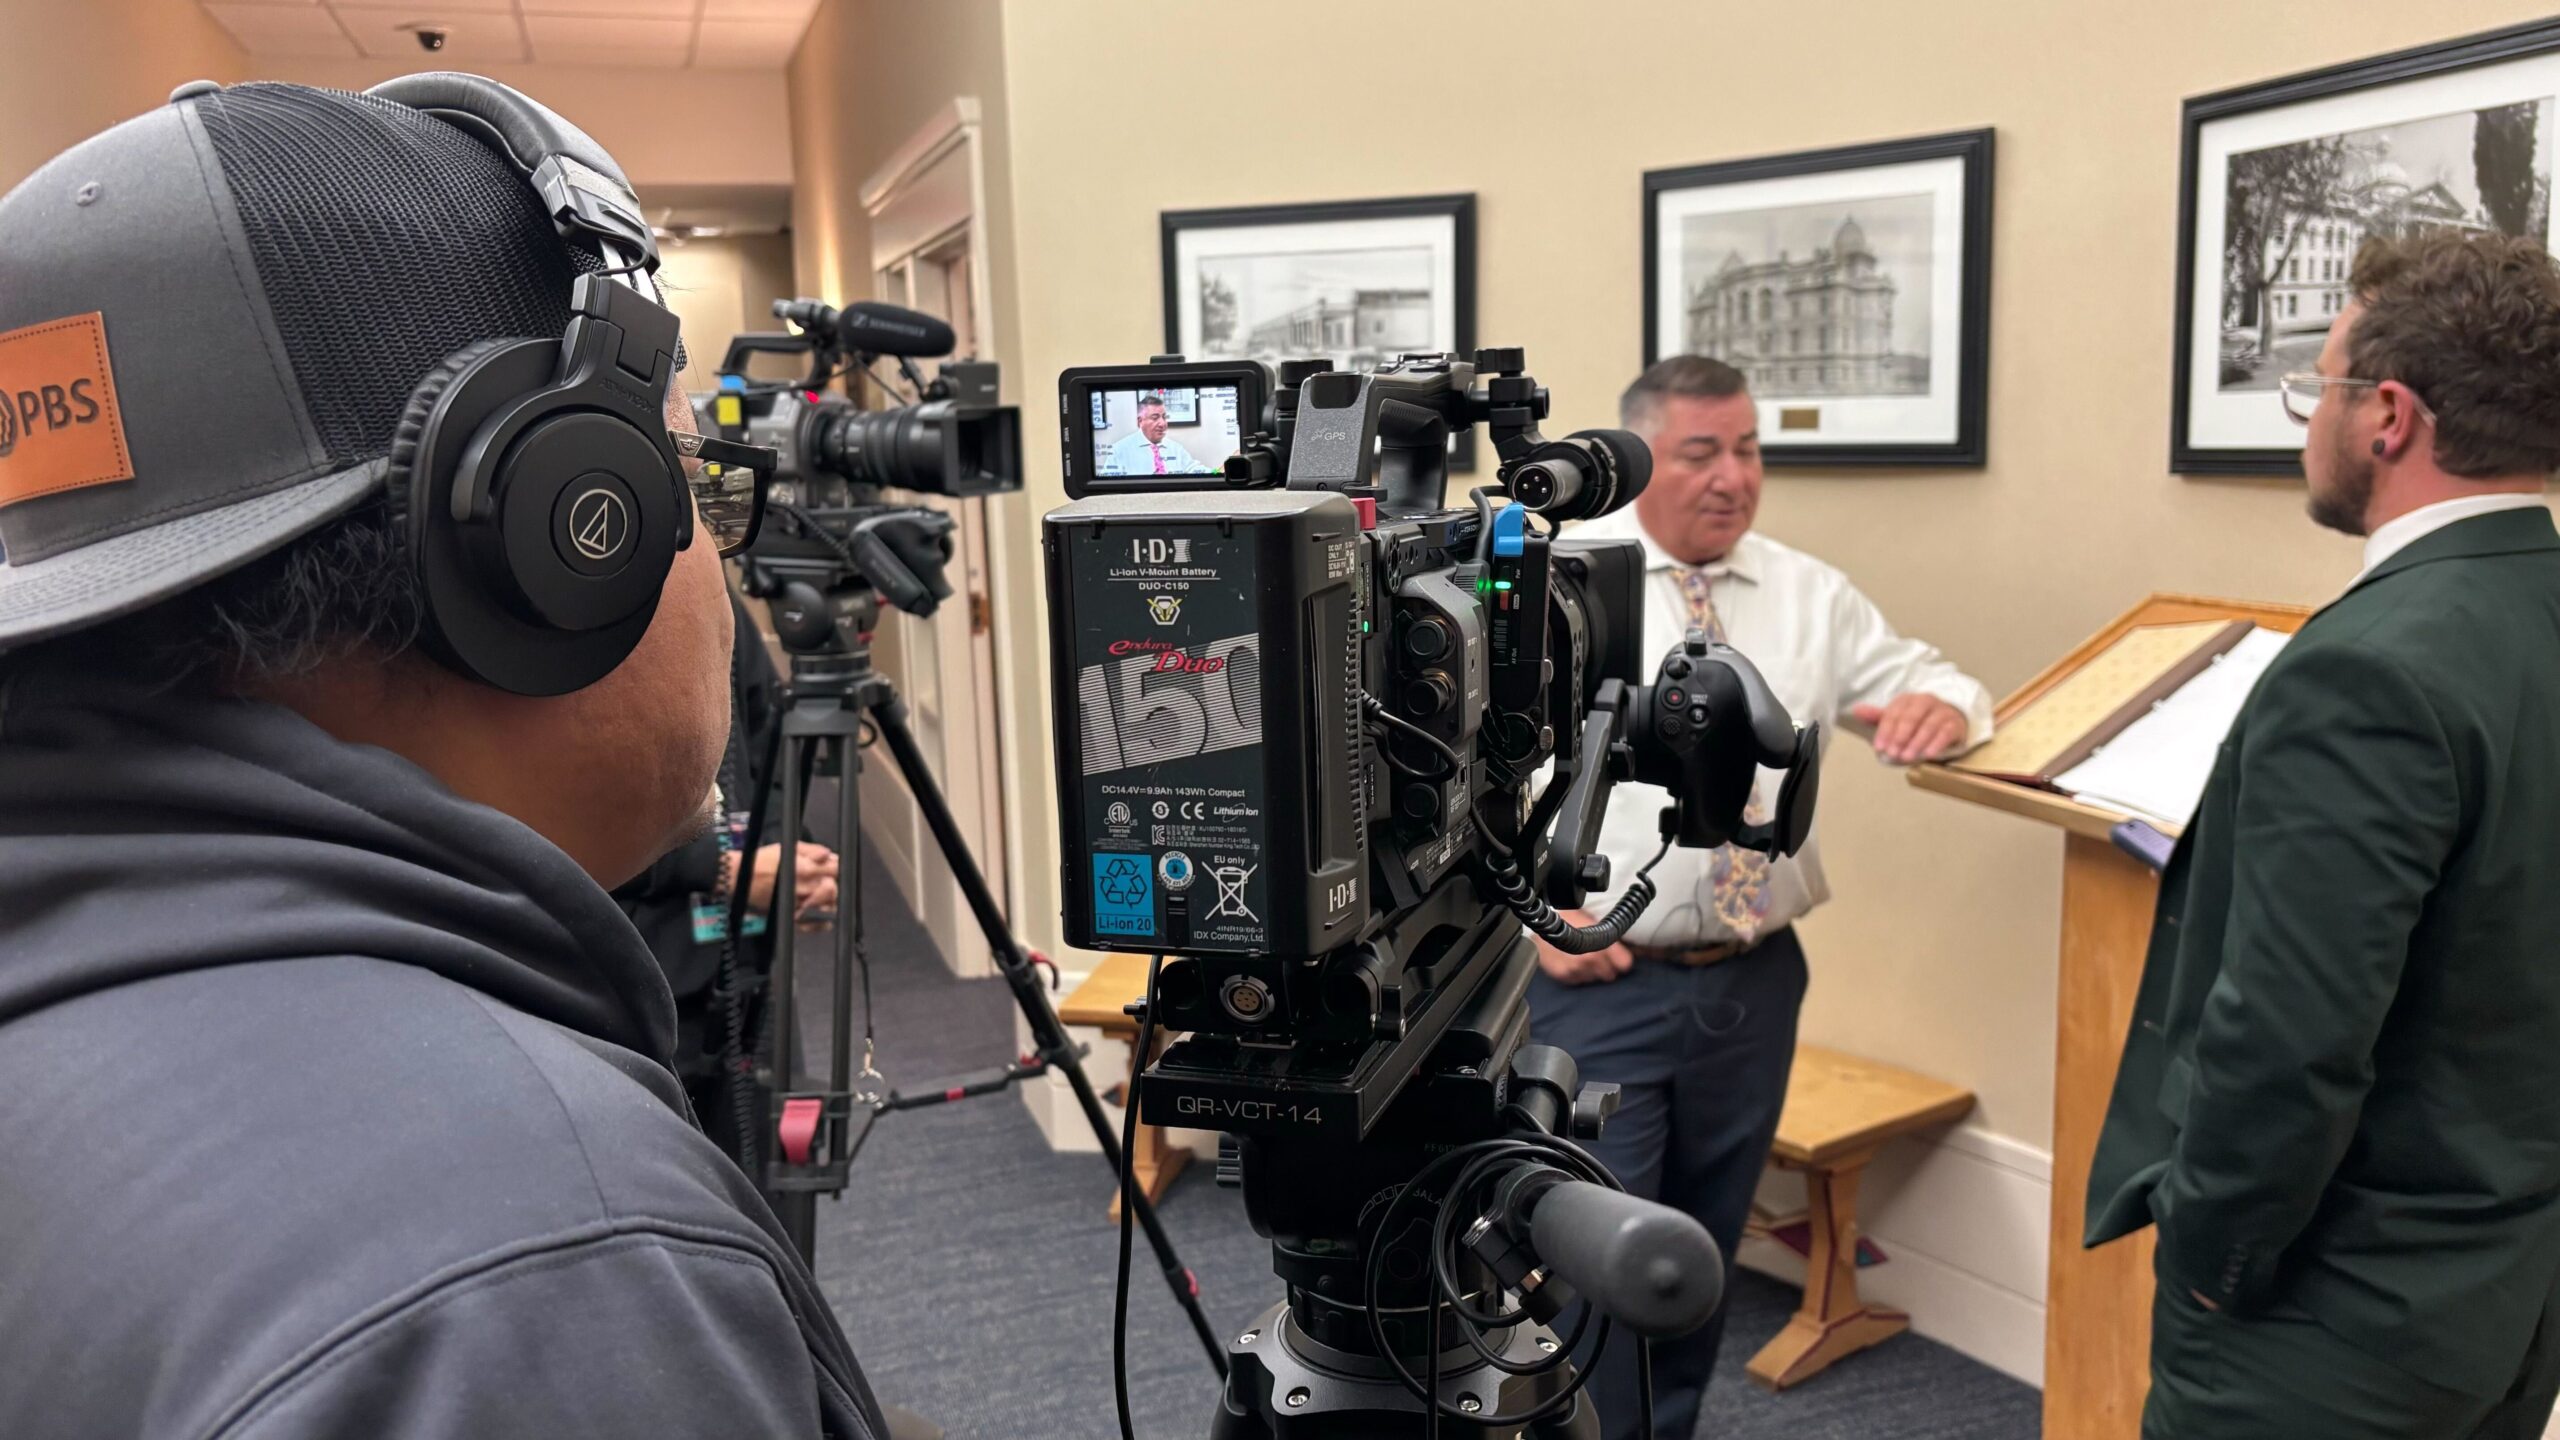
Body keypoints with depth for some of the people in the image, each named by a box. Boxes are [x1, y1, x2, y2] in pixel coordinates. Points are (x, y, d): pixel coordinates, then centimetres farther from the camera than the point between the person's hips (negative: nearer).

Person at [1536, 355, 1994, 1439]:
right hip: (1597, 984, -4)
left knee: (1706, 1258, 19)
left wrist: (1941, 707, -14)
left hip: (1755, 982, 5)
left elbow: (1937, 683, 11)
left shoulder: (1811, 596, 7)